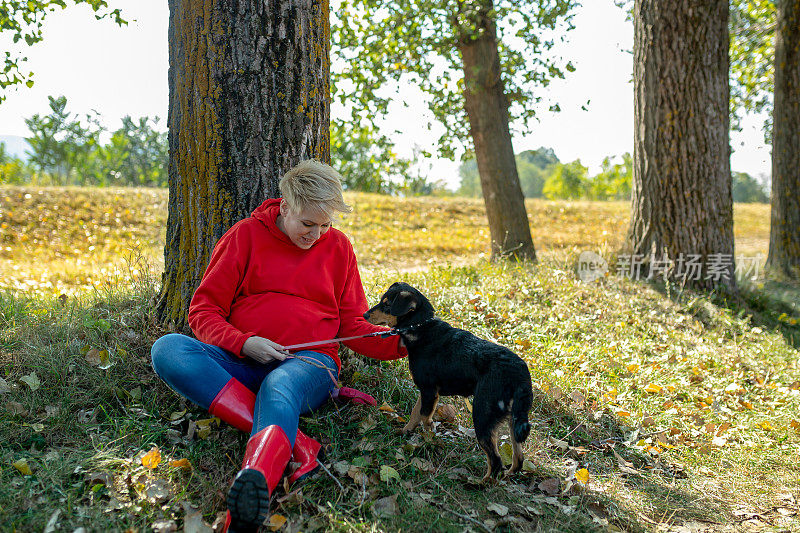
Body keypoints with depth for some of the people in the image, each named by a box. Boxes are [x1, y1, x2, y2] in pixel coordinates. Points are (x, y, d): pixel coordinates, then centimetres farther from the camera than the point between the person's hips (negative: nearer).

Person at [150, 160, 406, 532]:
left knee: (279, 387, -38)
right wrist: (243, 344, -13)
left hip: (309, 363, -1)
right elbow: (203, 311, 6)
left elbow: (352, 325, 17)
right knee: (167, 350, -27)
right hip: (242, 362, 2)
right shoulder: (246, 235, 8)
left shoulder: (337, 247, 14)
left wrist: (398, 343, -2)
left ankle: (256, 480, -70)